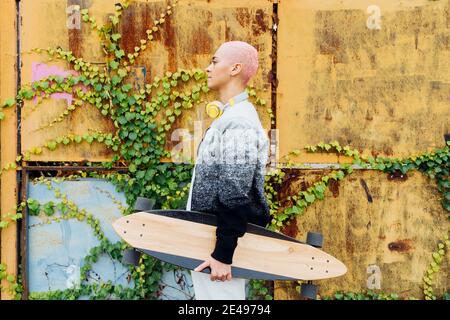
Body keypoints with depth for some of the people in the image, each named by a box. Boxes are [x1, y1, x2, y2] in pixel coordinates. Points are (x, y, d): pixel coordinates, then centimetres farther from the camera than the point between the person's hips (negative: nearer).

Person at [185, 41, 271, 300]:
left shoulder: (238, 121, -19)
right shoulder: (228, 115, 13)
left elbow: (236, 194, -23)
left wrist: (223, 254, -21)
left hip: (223, 237, -10)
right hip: (207, 235, 10)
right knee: (206, 294, 19)